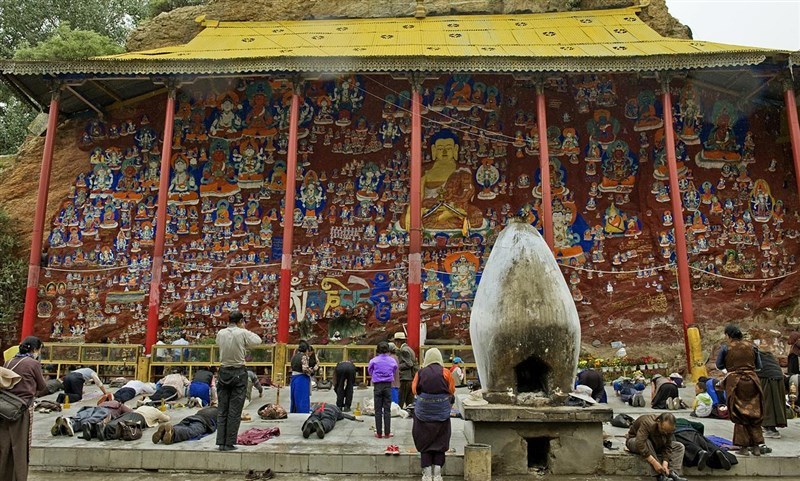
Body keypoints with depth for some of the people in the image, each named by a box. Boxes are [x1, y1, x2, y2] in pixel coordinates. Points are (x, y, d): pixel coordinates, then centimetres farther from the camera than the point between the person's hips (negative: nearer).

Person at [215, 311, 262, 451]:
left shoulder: (220, 333, 2)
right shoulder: (243, 333, -9)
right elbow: (258, 340, 4)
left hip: (224, 371, 4)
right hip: (238, 373, -4)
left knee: (222, 409, 10)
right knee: (234, 411, 1)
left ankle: (221, 442, 11)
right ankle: (229, 444, 2)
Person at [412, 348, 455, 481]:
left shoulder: (421, 373, -7)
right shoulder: (445, 373, -7)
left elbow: (414, 390, 4)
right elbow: (452, 390, 1)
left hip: (423, 412, 0)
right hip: (442, 413, 0)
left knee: (425, 442, 10)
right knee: (440, 442, 10)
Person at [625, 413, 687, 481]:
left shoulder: (668, 428, -18)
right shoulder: (647, 423, -37)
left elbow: (668, 447, -16)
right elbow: (640, 444, -45)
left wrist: (665, 463, -30)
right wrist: (654, 462, -46)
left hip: (655, 445, 6)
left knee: (679, 446, -6)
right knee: (647, 442, -39)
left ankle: (672, 474, -20)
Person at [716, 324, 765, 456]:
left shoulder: (726, 348, -5)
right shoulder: (752, 346, 3)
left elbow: (719, 366, 2)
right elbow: (758, 365, 9)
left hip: (735, 383, -3)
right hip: (752, 381, 3)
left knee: (739, 415, 6)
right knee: (754, 414, 13)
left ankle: (744, 447, 6)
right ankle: (756, 446, 14)